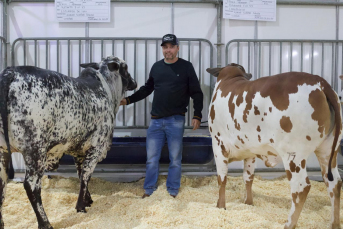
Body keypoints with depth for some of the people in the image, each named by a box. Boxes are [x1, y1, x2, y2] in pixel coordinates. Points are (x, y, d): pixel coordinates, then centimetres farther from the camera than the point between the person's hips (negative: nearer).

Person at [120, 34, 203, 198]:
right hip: (155, 120, 3)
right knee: (151, 158, 7)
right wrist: (128, 100, 12)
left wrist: (197, 115, -8)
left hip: (176, 121, -3)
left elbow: (196, 93, 1)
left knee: (175, 159, 6)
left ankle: (173, 192, 20)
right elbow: (147, 89, 20)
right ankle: (149, 190, 21)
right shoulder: (156, 67, 10)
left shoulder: (186, 67, 1)